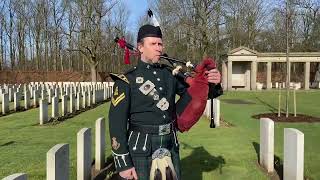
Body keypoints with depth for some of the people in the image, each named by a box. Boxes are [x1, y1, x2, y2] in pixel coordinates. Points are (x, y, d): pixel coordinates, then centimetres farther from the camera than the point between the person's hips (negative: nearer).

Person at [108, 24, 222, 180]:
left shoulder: (170, 74, 4)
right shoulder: (127, 80, -9)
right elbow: (116, 122, -11)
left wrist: (209, 81, -4)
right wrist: (123, 163, -13)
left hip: (171, 148, 5)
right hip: (141, 151, -4)